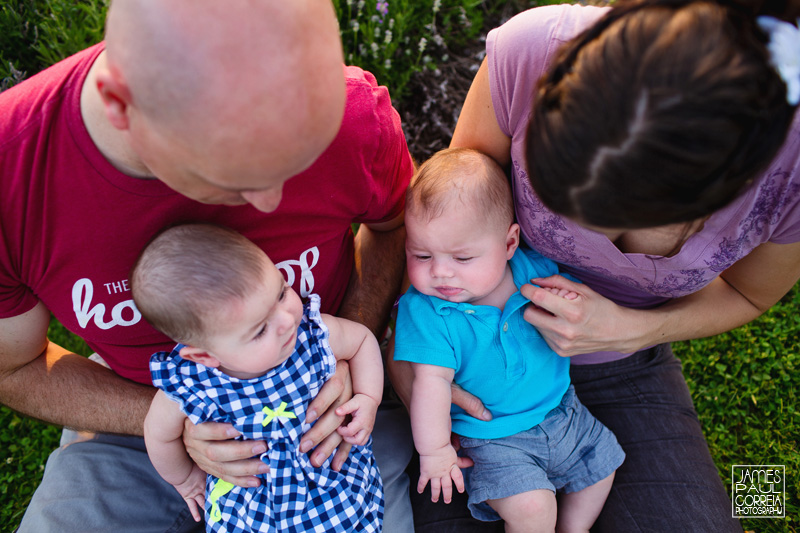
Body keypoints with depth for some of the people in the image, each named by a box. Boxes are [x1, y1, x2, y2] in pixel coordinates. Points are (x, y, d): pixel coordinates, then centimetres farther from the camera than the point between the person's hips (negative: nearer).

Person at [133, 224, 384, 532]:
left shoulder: (313, 331, -20)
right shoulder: (187, 387, -25)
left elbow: (363, 339, 4)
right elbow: (159, 434, -1)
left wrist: (368, 400, -11)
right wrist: (185, 478, 16)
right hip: (247, 503, -1)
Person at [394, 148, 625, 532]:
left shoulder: (537, 270, -14)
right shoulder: (423, 310, -23)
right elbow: (431, 381, -24)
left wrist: (573, 307, -23)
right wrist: (434, 450, -21)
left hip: (561, 412, 5)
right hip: (492, 438, -4)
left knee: (602, 465, 19)